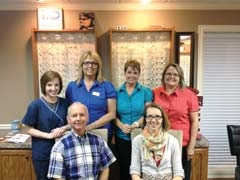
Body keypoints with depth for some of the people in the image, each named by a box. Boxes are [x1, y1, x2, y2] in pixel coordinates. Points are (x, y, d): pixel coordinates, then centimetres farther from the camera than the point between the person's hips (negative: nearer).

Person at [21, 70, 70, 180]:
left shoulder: (65, 103, -1)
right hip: (42, 153, -3)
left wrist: (63, 128, -14)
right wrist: (48, 135, -19)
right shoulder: (36, 105, -11)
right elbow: (27, 129, -9)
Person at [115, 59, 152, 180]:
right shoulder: (117, 92, 4)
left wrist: (136, 124, -19)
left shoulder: (146, 92, 1)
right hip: (122, 137, 2)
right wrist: (121, 125, -15)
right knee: (124, 170, 14)